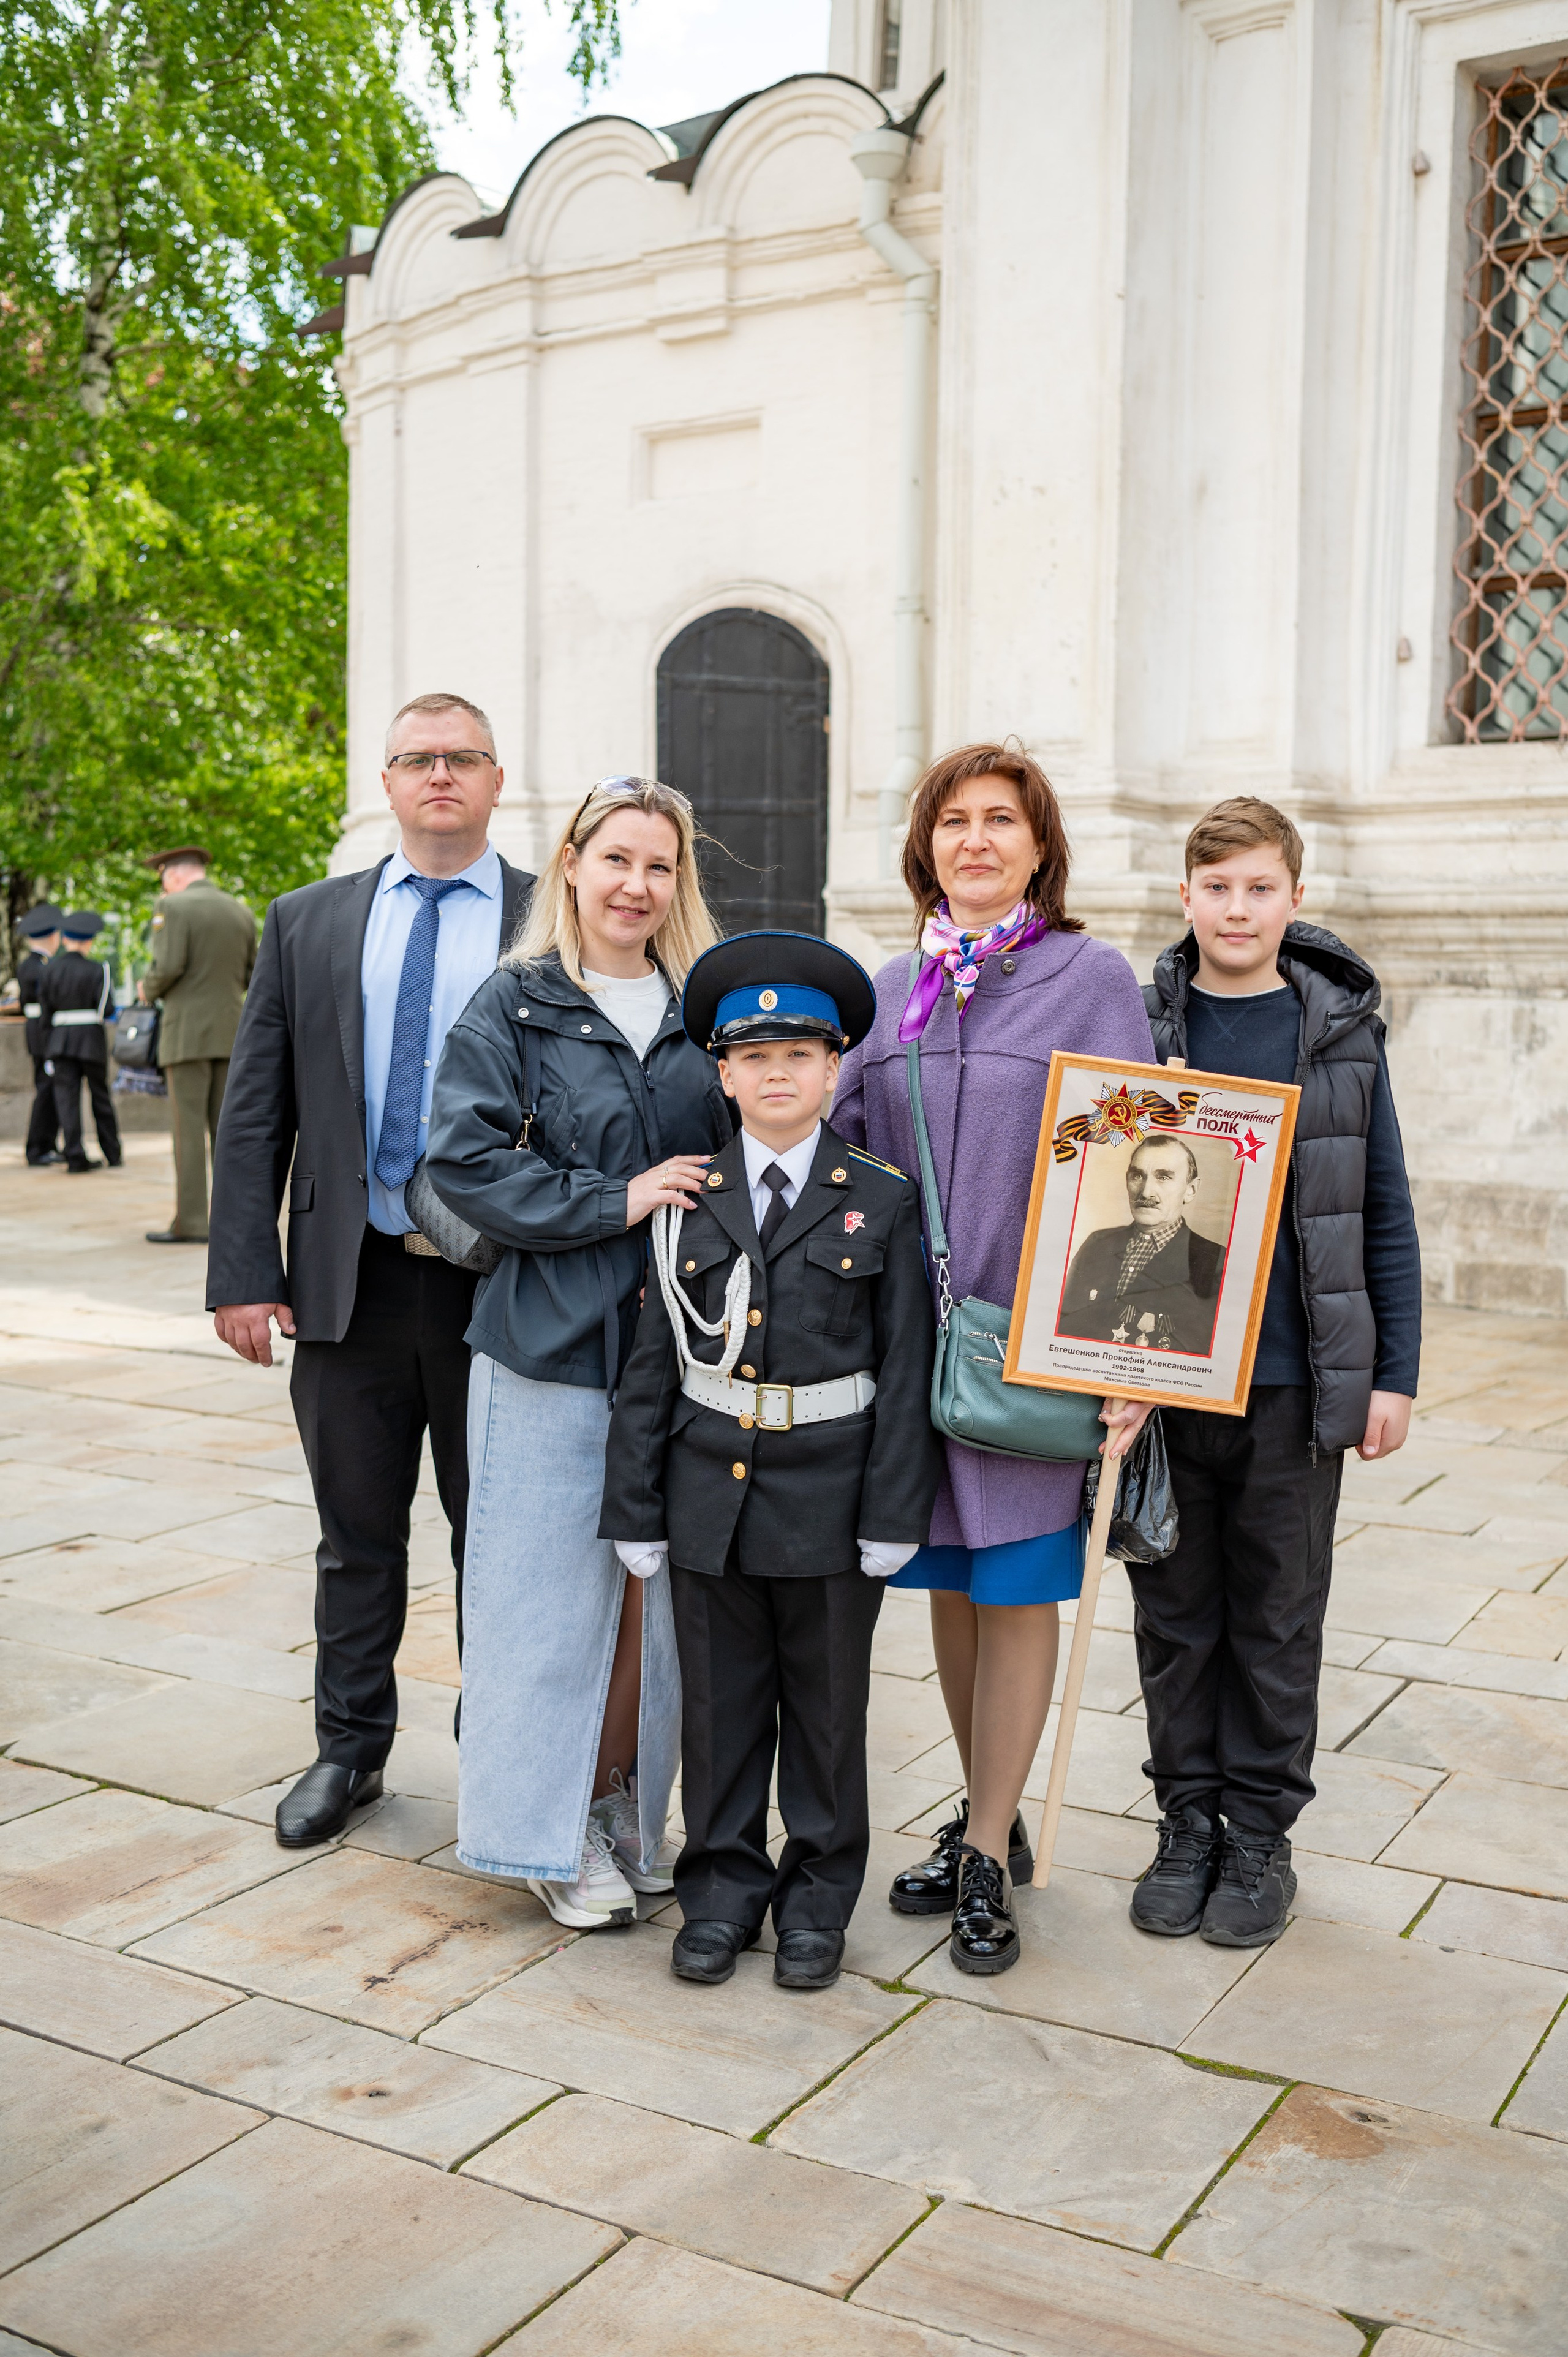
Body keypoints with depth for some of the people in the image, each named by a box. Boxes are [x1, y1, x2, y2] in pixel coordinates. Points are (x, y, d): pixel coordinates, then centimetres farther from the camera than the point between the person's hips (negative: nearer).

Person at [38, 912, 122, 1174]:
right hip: (92, 1039, -2)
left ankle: (75, 1155, -10)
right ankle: (113, 1154, 17)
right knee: (101, 1097, 9)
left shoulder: (49, 971, 3)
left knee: (67, 1096, 0)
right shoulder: (96, 970, -7)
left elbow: (45, 1013, 5)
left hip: (60, 1039, 2)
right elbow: (106, 1008, -12)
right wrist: (109, 992, 9)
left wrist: (48, 1045, 13)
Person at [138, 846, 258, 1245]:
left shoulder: (173, 908, -7)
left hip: (188, 1033, -6)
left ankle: (190, 1223, -5)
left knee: (189, 1128, -4)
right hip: (231, 1033, 6)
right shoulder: (242, 913, 11)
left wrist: (149, 989, 3)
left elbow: (167, 967, -17)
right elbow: (252, 976, 14)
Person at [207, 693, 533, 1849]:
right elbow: (254, 1114, 5)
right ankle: (350, 1749, 31)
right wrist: (246, 1274, -3)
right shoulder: (307, 924, 8)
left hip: (499, 1285, -2)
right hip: (350, 1278, 2)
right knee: (358, 1537, 14)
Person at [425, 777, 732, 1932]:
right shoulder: (513, 1006, 1)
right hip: (553, 1338, -3)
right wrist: (617, 1201, -14)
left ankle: (628, 1806, 25)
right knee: (559, 1583, 2)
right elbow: (465, 1156, -9)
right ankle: (553, 1828, 17)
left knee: (659, 1582, 9)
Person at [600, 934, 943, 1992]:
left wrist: (894, 1511, -8)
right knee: (719, 1701, 12)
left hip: (830, 1497, -1)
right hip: (712, 1494, 2)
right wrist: (636, 1506, 0)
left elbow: (907, 1365, -3)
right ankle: (722, 1888, 28)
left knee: (827, 1703, 11)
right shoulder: (689, 1199, 2)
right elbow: (654, 1361, 3)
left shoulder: (882, 1200, -2)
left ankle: (817, 1899, 27)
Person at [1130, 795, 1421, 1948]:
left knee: (1278, 1620, 10)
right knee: (1176, 1614, 11)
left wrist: (1395, 1373, -1)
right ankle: (1189, 1821, 26)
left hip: (1296, 1380, -1)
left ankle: (1261, 1833, 24)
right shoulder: (1139, 1026, 2)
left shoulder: (1341, 1030, 1)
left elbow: (1386, 1213, 3)